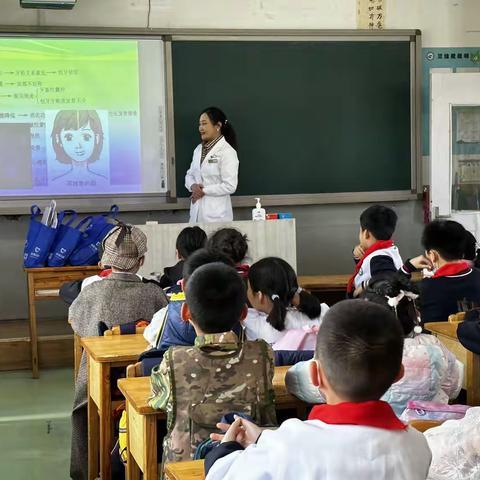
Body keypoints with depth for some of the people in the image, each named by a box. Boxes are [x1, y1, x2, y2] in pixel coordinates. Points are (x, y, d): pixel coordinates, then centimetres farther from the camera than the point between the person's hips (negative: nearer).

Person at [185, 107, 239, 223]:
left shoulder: (227, 152, -11)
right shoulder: (198, 149, 12)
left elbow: (230, 186, -16)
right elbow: (190, 175, 18)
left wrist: (204, 191, -12)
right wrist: (193, 186, -5)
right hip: (196, 211, 6)